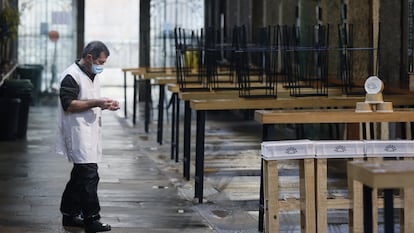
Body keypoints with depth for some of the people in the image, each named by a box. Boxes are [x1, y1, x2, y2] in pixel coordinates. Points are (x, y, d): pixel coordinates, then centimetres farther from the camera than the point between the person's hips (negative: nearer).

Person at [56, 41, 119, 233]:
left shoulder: (93, 75, 17)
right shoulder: (71, 76, -14)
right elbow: (68, 105, -20)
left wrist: (105, 105, 6)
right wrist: (96, 103, -21)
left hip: (90, 131, 10)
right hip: (77, 132, -10)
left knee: (80, 176, 14)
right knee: (89, 176, -12)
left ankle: (69, 215, 23)